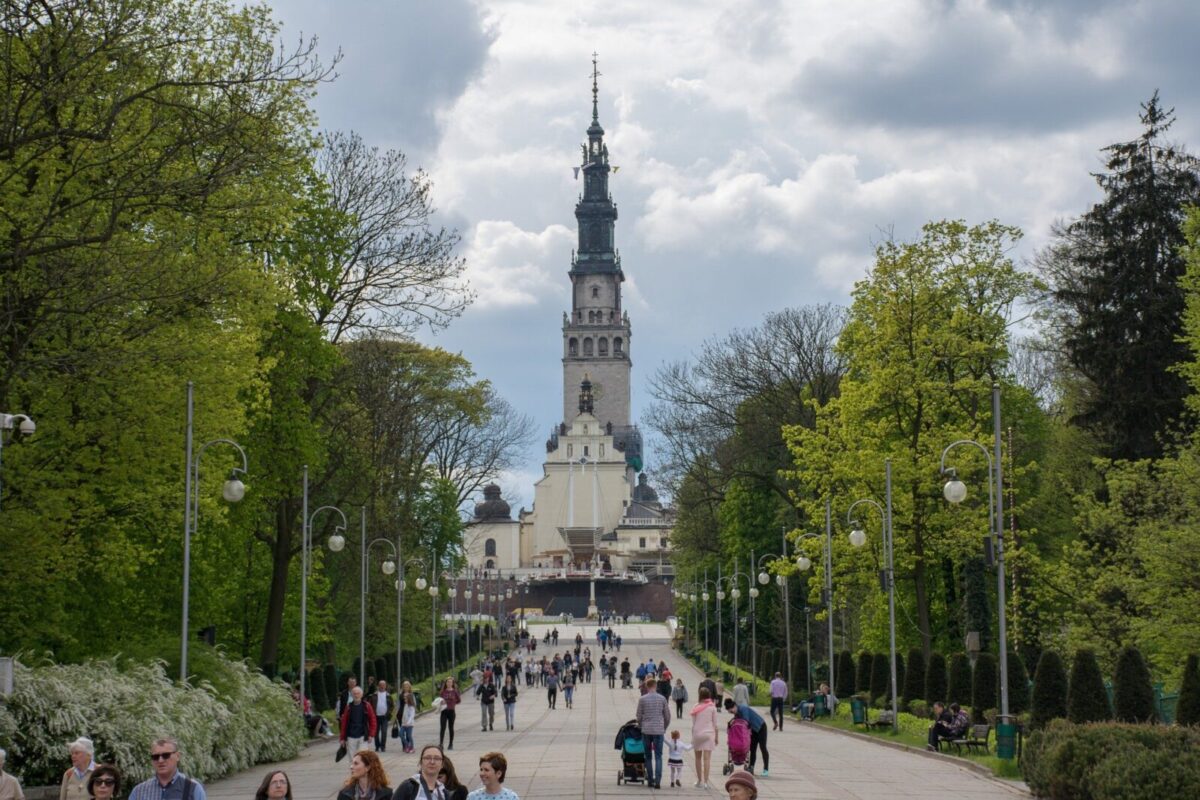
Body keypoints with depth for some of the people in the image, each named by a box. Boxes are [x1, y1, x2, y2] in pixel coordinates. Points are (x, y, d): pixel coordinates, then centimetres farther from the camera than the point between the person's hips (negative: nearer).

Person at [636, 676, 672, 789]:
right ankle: (657, 781, -13)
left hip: (646, 730, 0)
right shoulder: (662, 699, 1)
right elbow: (667, 716, 5)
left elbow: (639, 716, 1)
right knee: (658, 756, 0)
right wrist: (664, 728, 19)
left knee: (648, 756, 11)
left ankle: (650, 780, 12)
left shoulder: (642, 699, -3)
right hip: (659, 731, 0)